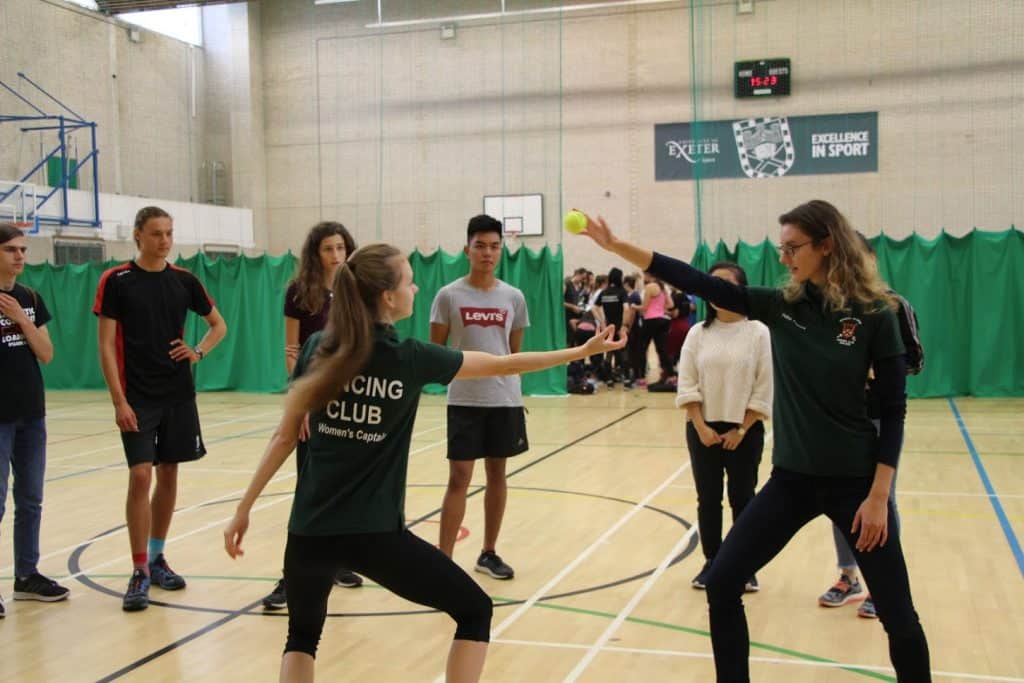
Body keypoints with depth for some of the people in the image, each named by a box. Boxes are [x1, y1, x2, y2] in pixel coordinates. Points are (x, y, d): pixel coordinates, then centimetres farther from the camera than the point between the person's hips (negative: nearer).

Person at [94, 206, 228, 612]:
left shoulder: (184, 280, 5)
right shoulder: (116, 281, -5)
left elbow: (218, 325, 17)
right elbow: (106, 346, -7)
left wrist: (198, 353, -2)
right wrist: (119, 401, -13)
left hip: (179, 395, 4)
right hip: (138, 397, -4)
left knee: (169, 474, 9)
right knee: (140, 476, -11)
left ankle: (156, 557, 24)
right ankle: (140, 571, -3)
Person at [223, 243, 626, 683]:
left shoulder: (318, 349, 1)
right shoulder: (411, 359, -7)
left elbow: (286, 437, 3)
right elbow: (503, 365, 2)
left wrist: (243, 509, 12)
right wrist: (584, 350, 12)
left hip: (310, 529, 4)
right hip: (374, 533, -4)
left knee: (303, 635, 28)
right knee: (475, 610, 14)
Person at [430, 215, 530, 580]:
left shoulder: (513, 297, 3)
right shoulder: (448, 295, -4)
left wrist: (507, 382, 10)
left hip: (505, 400, 3)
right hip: (464, 400, -3)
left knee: (497, 474, 10)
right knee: (459, 477, -4)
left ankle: (489, 553, 23)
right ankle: (443, 560, 2)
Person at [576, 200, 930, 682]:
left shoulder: (873, 314, -9)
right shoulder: (780, 306, 0)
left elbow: (893, 411, -7)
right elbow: (700, 283, -5)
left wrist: (878, 495, -12)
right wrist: (617, 246, -11)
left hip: (854, 480, -4)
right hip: (791, 478, 4)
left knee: (897, 615, 3)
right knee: (721, 583, 1)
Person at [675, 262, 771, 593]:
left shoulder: (758, 332, -5)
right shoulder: (698, 333, 2)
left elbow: (764, 389, -6)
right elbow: (687, 384, 0)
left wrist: (741, 430, -9)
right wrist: (700, 426, -9)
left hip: (744, 430, -2)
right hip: (703, 429, 2)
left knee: (742, 499, 6)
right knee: (708, 499, 8)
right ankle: (711, 563, 19)